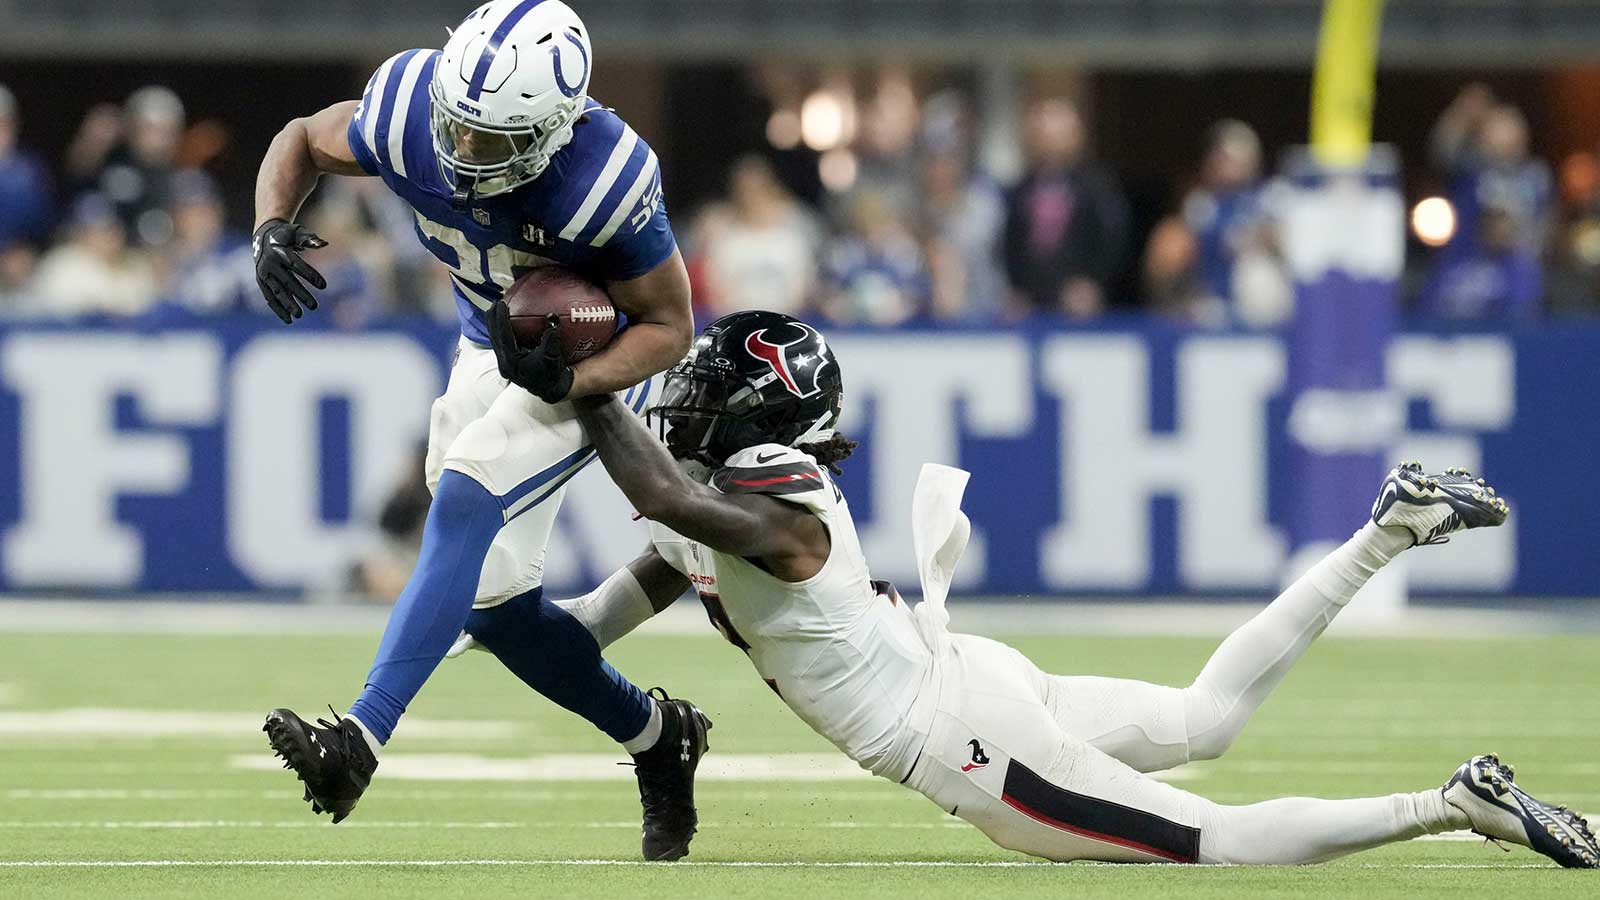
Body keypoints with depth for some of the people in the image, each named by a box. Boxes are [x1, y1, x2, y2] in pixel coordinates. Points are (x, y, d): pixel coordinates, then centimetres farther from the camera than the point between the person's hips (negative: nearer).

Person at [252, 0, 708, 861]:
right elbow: (302, 140, -3)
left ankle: (358, 742, -36)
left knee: (464, 508, -28)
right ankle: (657, 735, 26)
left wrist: (565, 380, -39)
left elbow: (668, 327, -21)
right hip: (490, 346, 6)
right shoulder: (411, 107, -24)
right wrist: (271, 229, -24)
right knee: (490, 598, 5)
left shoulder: (606, 181, -35)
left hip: (592, 362, -6)